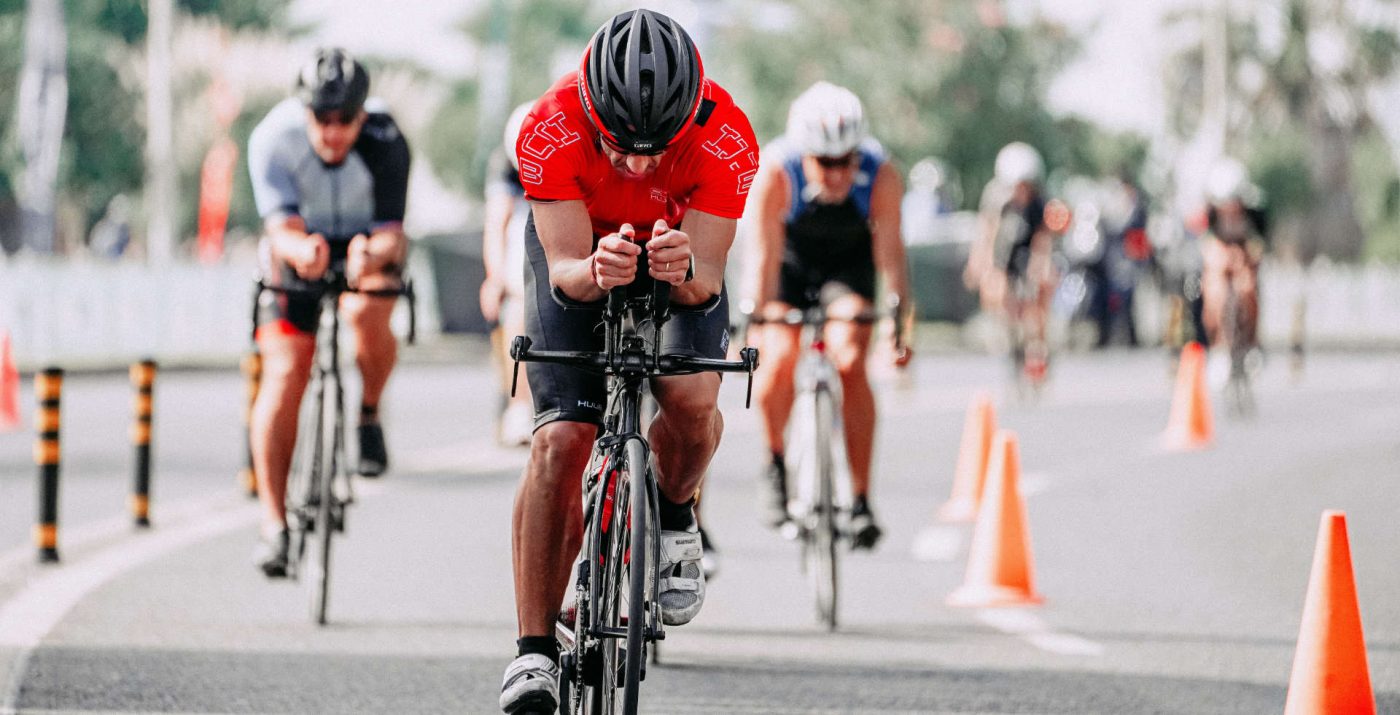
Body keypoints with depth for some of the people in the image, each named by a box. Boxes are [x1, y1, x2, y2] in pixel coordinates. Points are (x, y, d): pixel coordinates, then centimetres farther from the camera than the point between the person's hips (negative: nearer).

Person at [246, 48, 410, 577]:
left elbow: (392, 233, -29)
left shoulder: (385, 144, -27)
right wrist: (300, 249, -55)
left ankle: (369, 415, -5)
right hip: (299, 248, 1)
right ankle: (274, 523, -9)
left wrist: (372, 255, -52)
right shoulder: (273, 138, -26)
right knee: (284, 374, -14)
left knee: (366, 314, -35)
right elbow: (283, 227, -31)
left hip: (370, 243, -1)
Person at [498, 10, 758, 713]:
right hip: (579, 249, -1)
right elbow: (565, 266, -32)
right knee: (559, 442, -16)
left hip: (682, 254, 1)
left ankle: (674, 517, 8)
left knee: (691, 399, -26)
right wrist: (595, 271, -55)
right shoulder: (550, 129, -35)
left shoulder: (726, 140, -34)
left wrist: (685, 271, -55)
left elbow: (707, 278, -32)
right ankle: (534, 653, -11)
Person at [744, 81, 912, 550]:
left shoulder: (882, 175, -30)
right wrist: (756, 321, -38)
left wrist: (900, 316, -38)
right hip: (791, 262, 0)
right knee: (779, 359, -21)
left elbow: (889, 250, -28)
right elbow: (765, 254, -31)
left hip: (850, 262, 0)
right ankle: (775, 463, 7)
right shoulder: (776, 172, -33)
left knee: (850, 363, -20)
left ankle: (860, 498, -12)